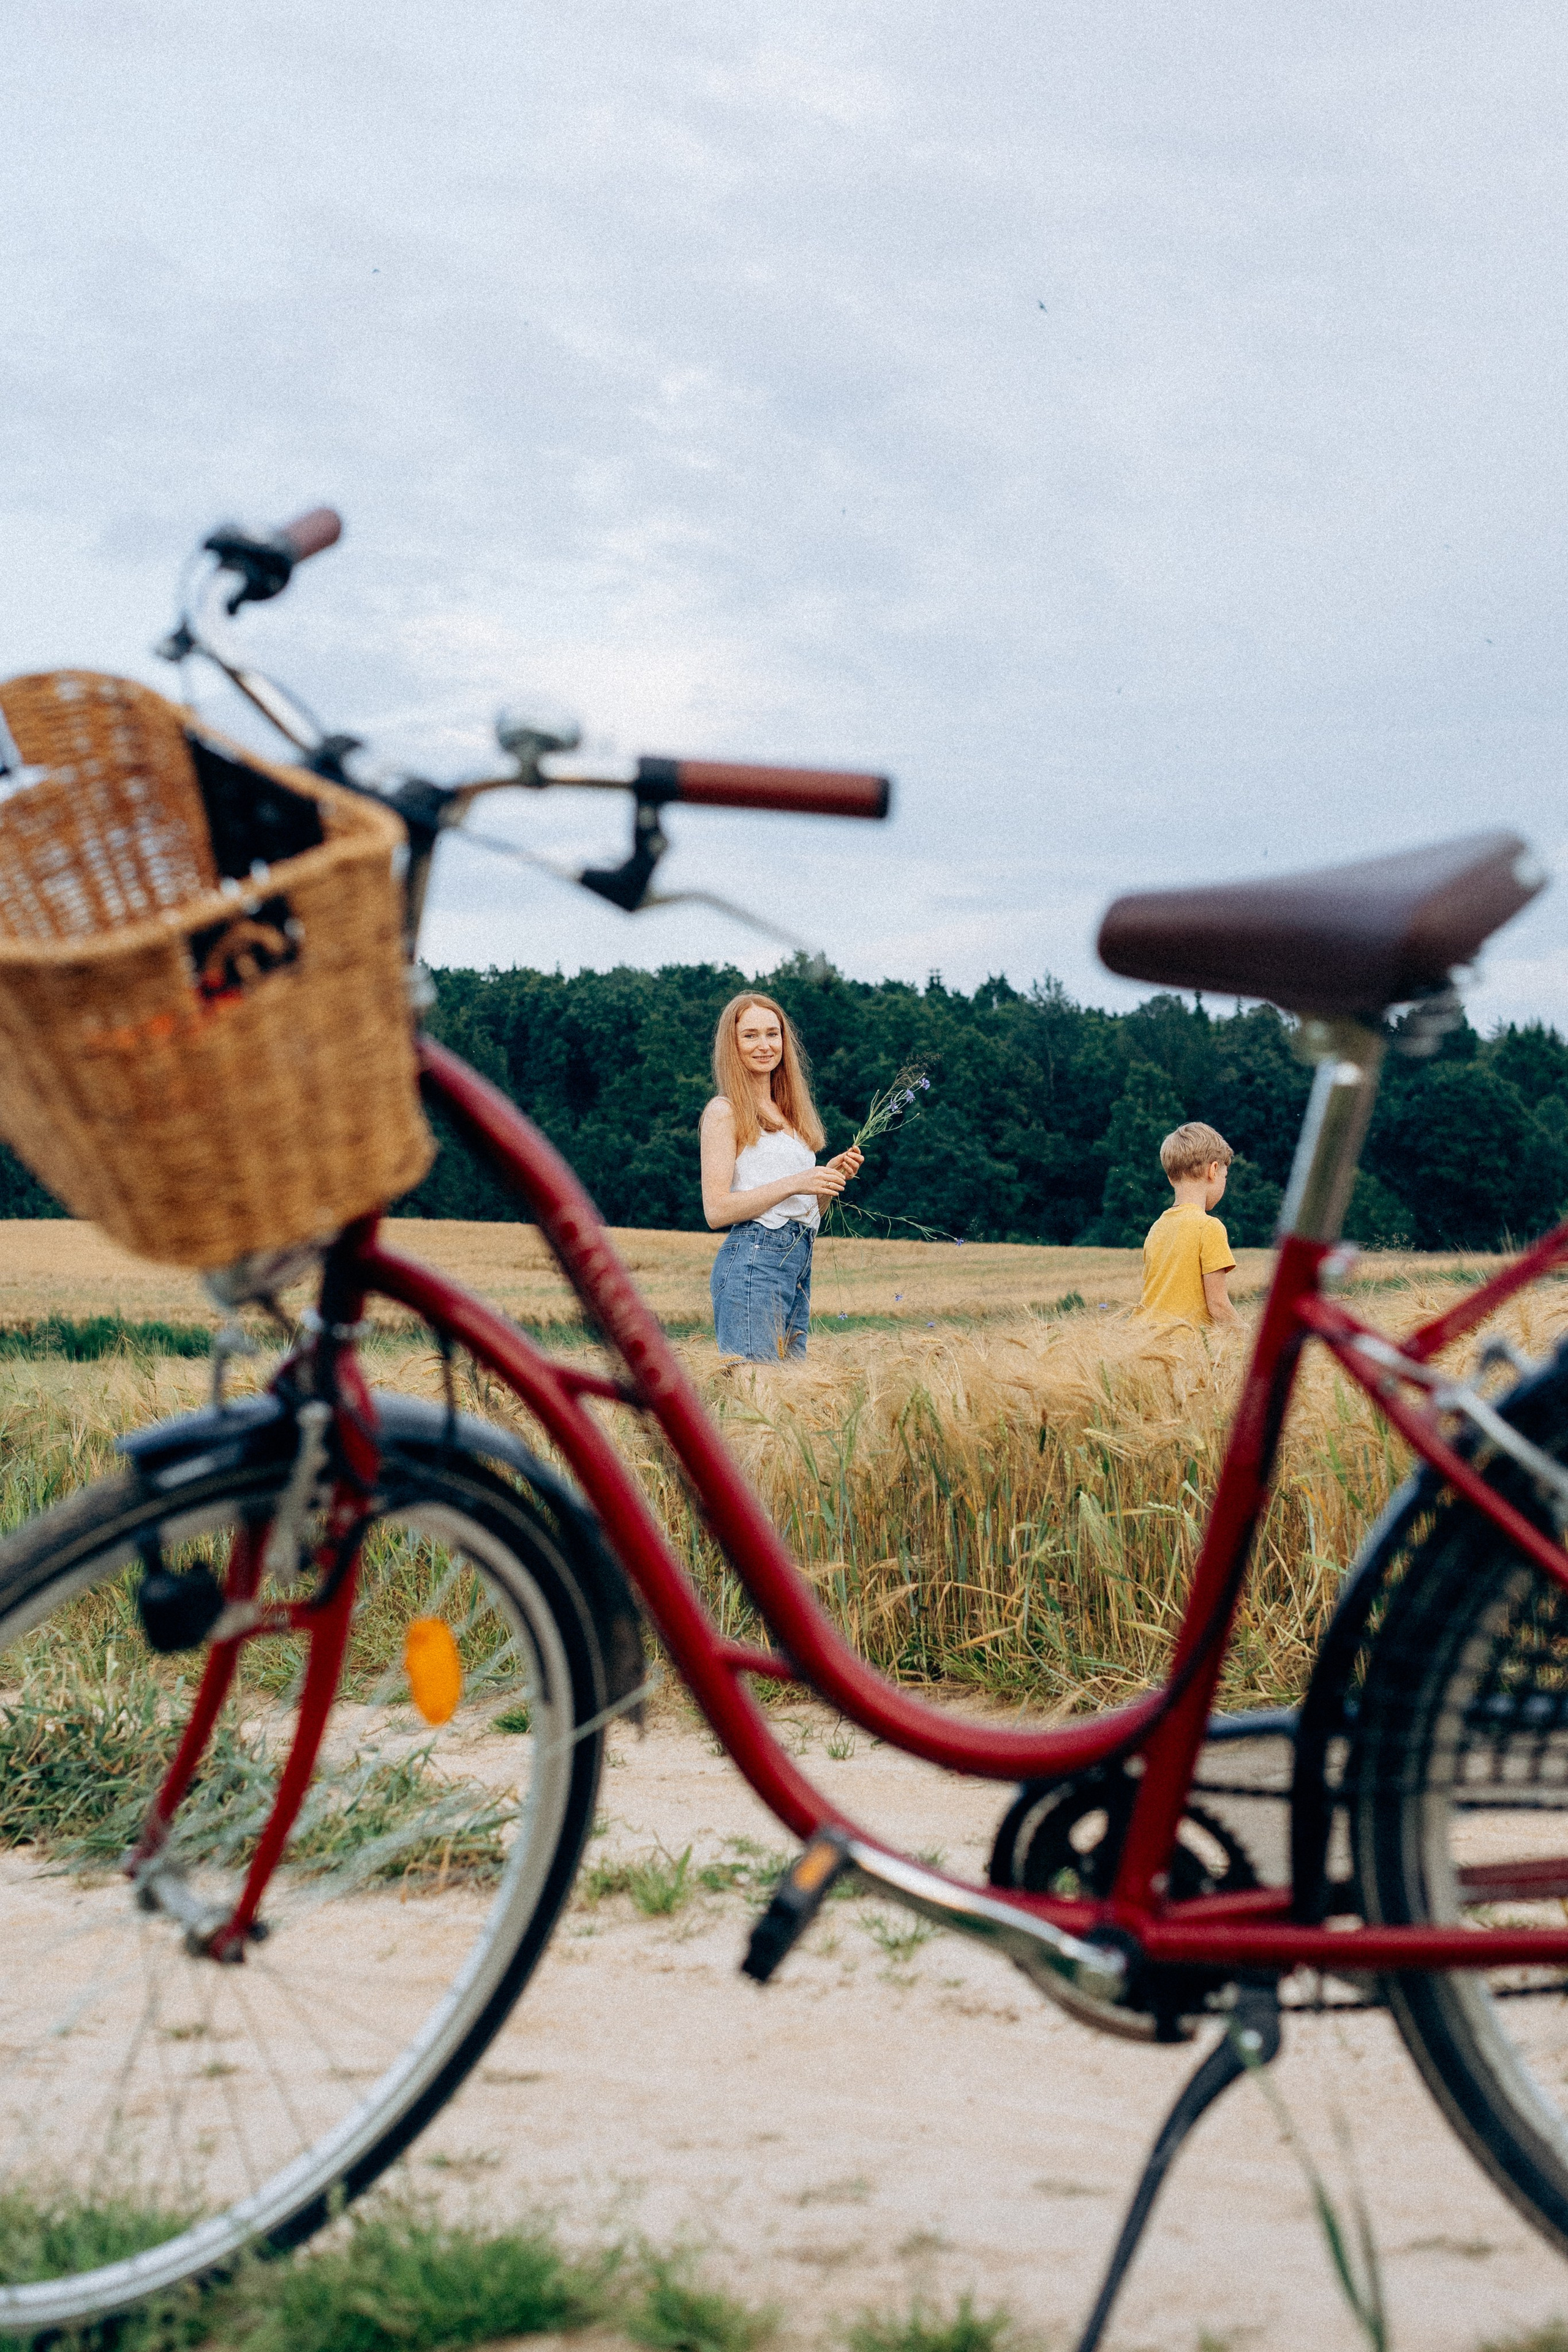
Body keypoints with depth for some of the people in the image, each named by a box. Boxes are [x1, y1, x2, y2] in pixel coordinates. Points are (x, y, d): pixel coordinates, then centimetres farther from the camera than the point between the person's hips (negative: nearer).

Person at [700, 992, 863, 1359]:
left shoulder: (790, 1113, 20)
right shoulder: (725, 1111, -2)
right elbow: (716, 1210, -11)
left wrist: (831, 1177, 4)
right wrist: (792, 1184, -16)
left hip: (800, 1264, 8)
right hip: (752, 1261, -8)